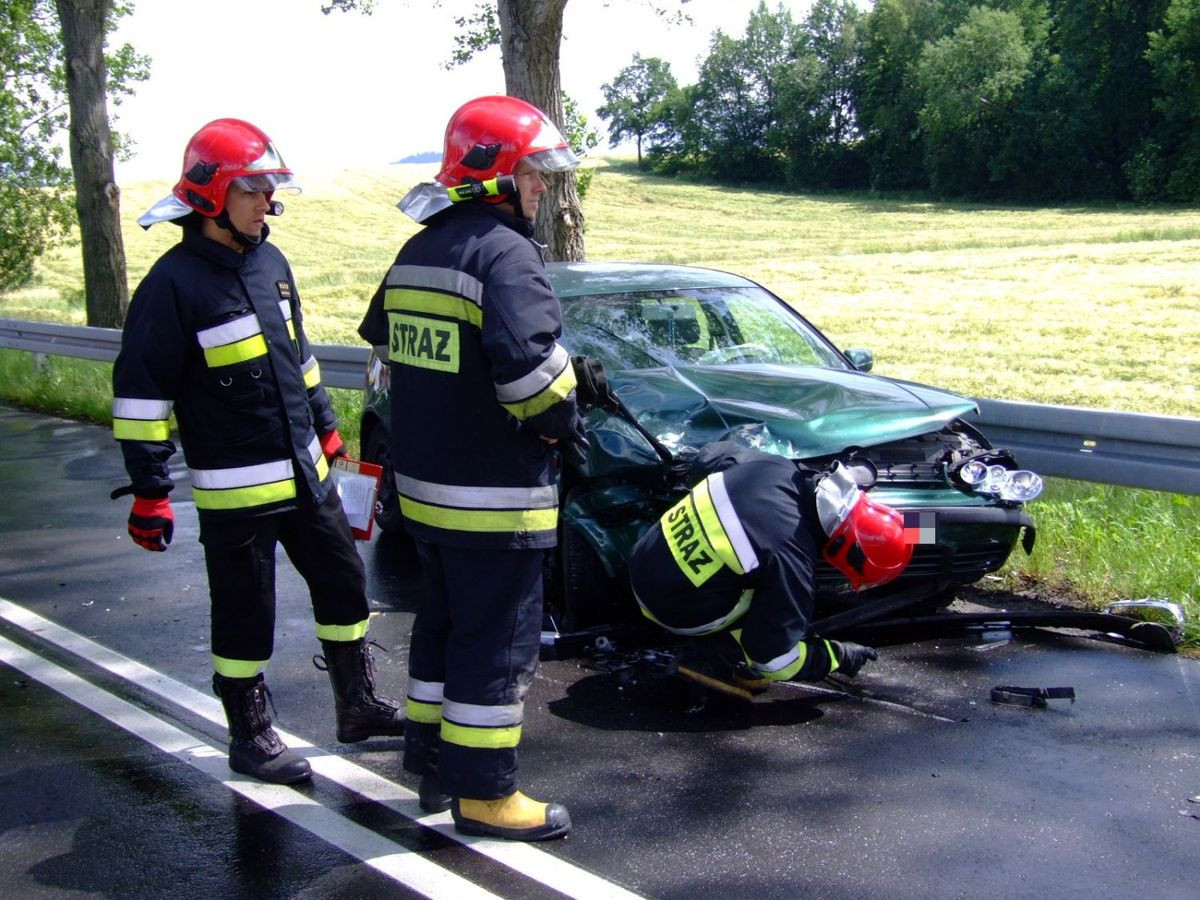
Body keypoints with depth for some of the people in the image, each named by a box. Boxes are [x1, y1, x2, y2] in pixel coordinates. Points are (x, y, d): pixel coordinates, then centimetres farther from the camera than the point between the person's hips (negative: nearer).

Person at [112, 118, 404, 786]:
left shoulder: (271, 263, 8)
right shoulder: (174, 283, -15)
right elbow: (141, 392, -14)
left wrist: (325, 427, 22)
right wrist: (150, 491, -15)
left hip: (305, 473, 8)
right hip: (235, 488, -7)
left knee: (344, 584, 15)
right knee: (246, 615, 5)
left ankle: (358, 705, 32)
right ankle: (250, 737, 23)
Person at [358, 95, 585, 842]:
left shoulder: (417, 251, 12)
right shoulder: (504, 251, -17)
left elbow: (382, 339, 23)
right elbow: (528, 361, -29)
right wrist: (562, 419, -11)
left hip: (423, 483, 9)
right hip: (492, 497, -9)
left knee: (445, 624, 21)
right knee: (498, 642, 1)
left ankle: (432, 760, 32)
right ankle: (483, 792, 10)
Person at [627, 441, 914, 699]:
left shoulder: (773, 466, -9)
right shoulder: (790, 556, -27)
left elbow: (708, 456, 12)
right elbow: (773, 657, -17)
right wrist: (838, 657, -2)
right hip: (672, 609, -8)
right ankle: (716, 658, -2)